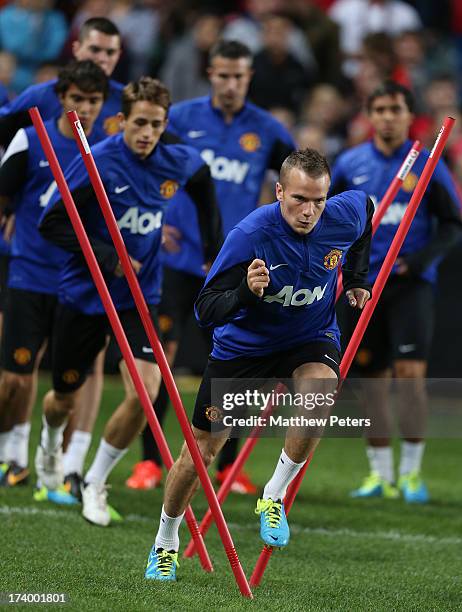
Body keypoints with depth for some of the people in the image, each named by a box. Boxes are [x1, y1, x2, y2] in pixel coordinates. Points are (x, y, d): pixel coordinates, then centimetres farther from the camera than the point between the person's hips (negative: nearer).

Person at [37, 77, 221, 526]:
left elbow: (203, 179, 19)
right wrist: (106, 257, -25)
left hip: (138, 299, 2)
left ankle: (95, 483, 3)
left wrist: (213, 247, 16)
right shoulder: (98, 163, -20)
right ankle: (50, 441, 52)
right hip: (84, 297, -2)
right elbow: (51, 224, -17)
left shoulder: (179, 164, -6)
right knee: (65, 399, 13)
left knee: (144, 392, -18)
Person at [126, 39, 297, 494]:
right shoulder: (181, 117, 0)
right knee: (160, 353, -8)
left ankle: (227, 465, 16)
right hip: (179, 259, -1)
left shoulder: (266, 131, 2)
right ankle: (150, 461, -1)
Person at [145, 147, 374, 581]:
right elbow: (205, 310, -29)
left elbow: (366, 207, 11)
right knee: (200, 450, 3)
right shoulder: (250, 235, -30)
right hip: (242, 346, -2)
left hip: (311, 339, 2)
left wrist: (356, 278, 11)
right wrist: (244, 292, -48)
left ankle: (274, 497, -12)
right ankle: (165, 544, 30)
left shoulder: (346, 215, -18)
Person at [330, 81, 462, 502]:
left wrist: (422, 257, -14)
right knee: (372, 377, 5)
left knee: (411, 371, -13)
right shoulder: (350, 164, 5)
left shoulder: (428, 165, -2)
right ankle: (380, 474, 15)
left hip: (411, 282, -3)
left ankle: (411, 472, -4)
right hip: (365, 283, 3)